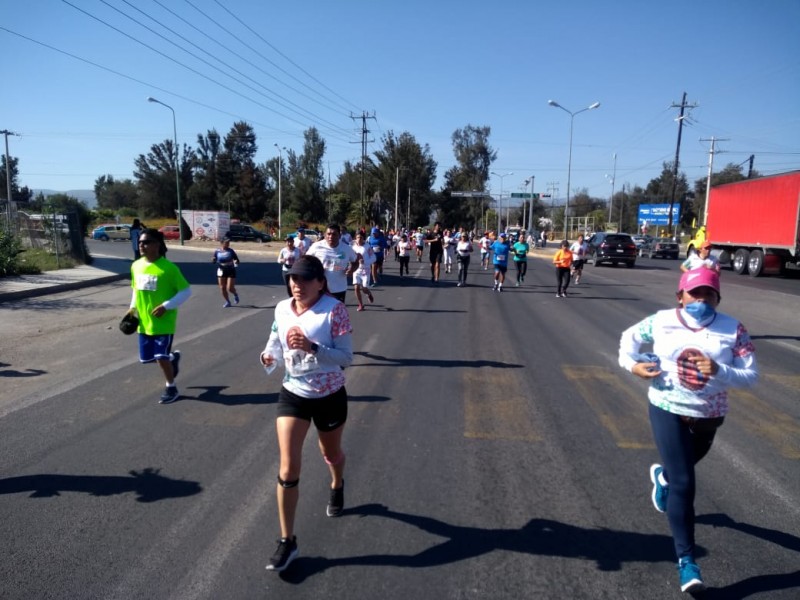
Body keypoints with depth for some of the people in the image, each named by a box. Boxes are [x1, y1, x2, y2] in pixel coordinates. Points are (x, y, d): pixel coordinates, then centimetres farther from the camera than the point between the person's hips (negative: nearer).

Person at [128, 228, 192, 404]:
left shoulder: (168, 268, -17)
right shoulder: (136, 266, 2)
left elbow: (186, 291, -14)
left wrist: (166, 306, -20)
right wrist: (133, 307, 3)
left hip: (163, 322, -6)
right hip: (144, 322, 7)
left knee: (161, 357, -3)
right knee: (146, 358, 13)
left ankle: (171, 387, 19)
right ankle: (173, 357, 42)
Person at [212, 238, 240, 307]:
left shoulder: (231, 251, -5)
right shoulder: (217, 251, -1)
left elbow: (236, 259, -2)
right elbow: (214, 261, 5)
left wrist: (236, 262, -24)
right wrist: (213, 259, -18)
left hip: (231, 271, -2)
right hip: (221, 271, 2)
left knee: (230, 288, -8)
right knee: (222, 288, 3)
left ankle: (236, 294, 26)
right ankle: (227, 302, 21)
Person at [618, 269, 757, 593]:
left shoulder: (733, 330, -9)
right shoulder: (661, 321, -9)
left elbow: (750, 376, -11)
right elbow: (629, 337, 7)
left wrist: (718, 371, -29)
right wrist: (632, 364, -10)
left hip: (708, 417, 3)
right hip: (668, 411, -2)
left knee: (682, 470, 27)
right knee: (683, 484, -7)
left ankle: (662, 475, 65)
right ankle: (686, 559, 4)